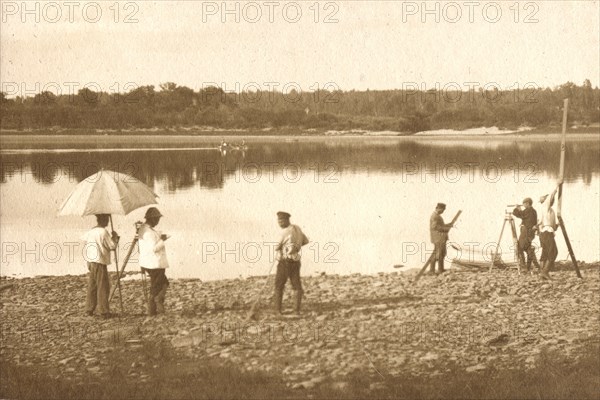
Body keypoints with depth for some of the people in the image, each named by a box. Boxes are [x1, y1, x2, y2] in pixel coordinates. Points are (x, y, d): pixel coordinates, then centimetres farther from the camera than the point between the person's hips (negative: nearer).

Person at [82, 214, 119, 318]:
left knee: (92, 286, 13)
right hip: (100, 263, -8)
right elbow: (112, 246, -12)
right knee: (103, 287, -3)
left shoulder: (91, 231, 9)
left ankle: (90, 309, 17)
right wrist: (115, 237, 5)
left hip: (91, 262, 8)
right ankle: (104, 311, -2)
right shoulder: (103, 232, -15)